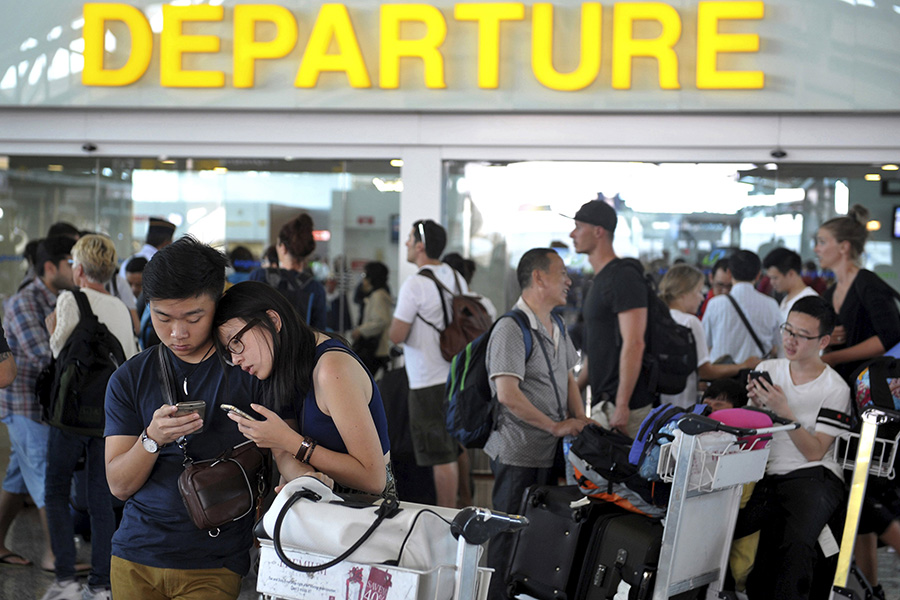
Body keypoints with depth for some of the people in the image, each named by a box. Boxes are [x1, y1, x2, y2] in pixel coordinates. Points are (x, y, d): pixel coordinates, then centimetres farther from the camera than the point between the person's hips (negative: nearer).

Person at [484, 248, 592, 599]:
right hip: (517, 455, -9)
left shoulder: (555, 329, 13)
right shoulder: (511, 329, -16)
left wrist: (580, 421, 7)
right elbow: (508, 395, -24)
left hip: (550, 452, 9)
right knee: (510, 537, 0)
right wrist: (557, 426, -17)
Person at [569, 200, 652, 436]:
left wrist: (622, 406, -23)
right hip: (602, 402, 9)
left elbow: (633, 345, -20)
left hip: (623, 404, -9)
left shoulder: (624, 278, -13)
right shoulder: (600, 279, 19)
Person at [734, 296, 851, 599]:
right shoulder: (767, 369, 13)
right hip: (766, 477, 5)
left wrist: (783, 410, -16)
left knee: (796, 544, -35)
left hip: (813, 476, -4)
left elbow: (814, 452, -8)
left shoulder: (835, 389, -1)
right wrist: (754, 405, -5)